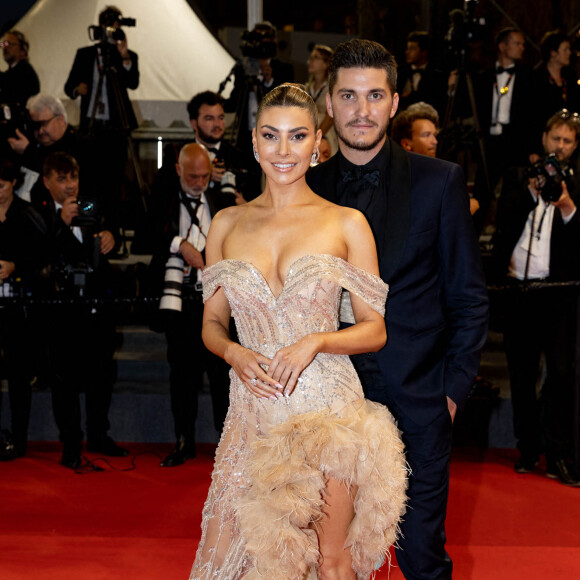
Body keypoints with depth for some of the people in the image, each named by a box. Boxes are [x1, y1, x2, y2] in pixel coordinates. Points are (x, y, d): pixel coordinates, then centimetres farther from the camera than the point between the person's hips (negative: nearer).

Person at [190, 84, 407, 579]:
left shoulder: (347, 224, 0)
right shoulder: (227, 224, 8)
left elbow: (374, 330, 1)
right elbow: (212, 323, 13)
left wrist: (315, 341, -16)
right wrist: (234, 352, -9)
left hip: (326, 410, -2)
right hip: (253, 408, 2)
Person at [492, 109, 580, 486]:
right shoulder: (519, 177, 13)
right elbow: (504, 220, -1)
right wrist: (533, 192, -13)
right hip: (517, 286, 2)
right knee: (522, 374, 8)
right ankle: (528, 450, 17)